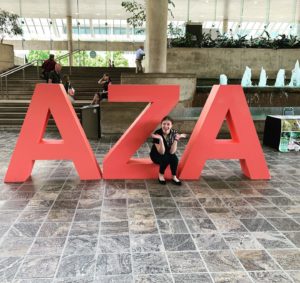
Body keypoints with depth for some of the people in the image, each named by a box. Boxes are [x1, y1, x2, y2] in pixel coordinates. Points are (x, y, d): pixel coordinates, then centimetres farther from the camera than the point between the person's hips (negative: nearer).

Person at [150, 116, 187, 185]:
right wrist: (160, 139, -42)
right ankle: (161, 175, -9)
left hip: (168, 155, 3)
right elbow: (161, 152, -28)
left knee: (175, 158, -29)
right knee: (166, 158, -33)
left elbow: (172, 152, -22)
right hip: (157, 155, -2)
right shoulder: (157, 133, -25)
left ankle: (174, 177, -10)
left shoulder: (174, 133, -17)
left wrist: (176, 139, -32)